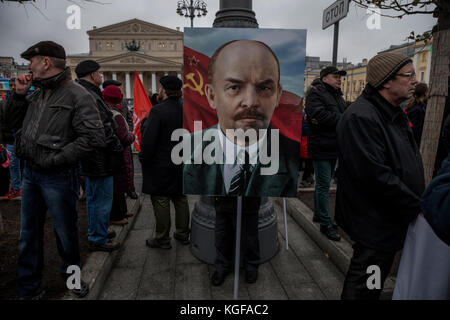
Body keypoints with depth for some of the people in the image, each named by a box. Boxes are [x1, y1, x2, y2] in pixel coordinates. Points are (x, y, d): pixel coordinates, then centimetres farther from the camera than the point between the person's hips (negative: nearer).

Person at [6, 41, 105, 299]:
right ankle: (29, 289, 32)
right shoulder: (38, 95, 10)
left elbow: (94, 137, -22)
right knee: (29, 234, 15)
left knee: (66, 232, 9)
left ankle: (72, 276, 35)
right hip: (30, 173, 8)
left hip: (58, 177, -7)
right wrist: (19, 95, 6)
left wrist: (56, 159, -21)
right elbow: (16, 123, 20)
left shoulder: (77, 95, -14)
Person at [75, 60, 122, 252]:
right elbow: (102, 129, -24)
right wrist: (117, 146, -10)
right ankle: (98, 239, 13)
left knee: (93, 198, 22)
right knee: (102, 200, 1)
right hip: (99, 159, -11)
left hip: (90, 158, 11)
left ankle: (95, 232, 37)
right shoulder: (90, 97, -20)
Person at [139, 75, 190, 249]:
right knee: (181, 200, 16)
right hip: (181, 165, 7)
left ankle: (162, 239, 14)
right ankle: (183, 234, 28)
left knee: (161, 202, 4)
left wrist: (143, 159, -7)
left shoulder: (157, 111, -17)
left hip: (160, 166, -6)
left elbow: (148, 139, -21)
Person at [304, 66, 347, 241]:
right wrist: (342, 120, -13)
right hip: (321, 147, -8)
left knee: (323, 183, 17)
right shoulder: (315, 94, -10)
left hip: (333, 147, 9)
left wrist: (330, 119, -9)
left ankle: (319, 214, 31)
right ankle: (326, 224, 3)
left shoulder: (337, 95, 19)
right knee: (324, 185, -4)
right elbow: (321, 115, -25)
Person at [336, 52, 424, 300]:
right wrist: (417, 208, -19)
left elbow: (409, 162, 19)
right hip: (374, 223, -10)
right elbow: (376, 175, -28)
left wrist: (421, 201, 9)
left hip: (393, 220, 10)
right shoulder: (361, 117, -23)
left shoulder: (395, 114, 12)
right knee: (364, 288, 7)